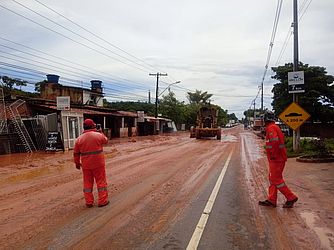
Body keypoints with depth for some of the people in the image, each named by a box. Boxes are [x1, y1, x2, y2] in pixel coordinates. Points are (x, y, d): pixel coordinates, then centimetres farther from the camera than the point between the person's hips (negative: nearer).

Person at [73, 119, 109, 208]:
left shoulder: (79, 139, 0)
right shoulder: (98, 135, -8)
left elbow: (76, 153, 5)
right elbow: (105, 140, 13)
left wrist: (77, 163, 17)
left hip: (86, 165, 3)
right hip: (98, 163, -3)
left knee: (87, 183, 13)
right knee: (101, 181, 8)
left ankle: (89, 202, 20)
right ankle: (102, 201, 13)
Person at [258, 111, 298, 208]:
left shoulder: (271, 128, -16)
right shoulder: (275, 127, 16)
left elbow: (274, 141, -30)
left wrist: (273, 154, -22)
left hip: (275, 159, -10)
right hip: (278, 158, 10)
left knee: (276, 180, -4)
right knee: (273, 179, 13)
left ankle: (291, 197, 5)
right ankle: (271, 200, 19)